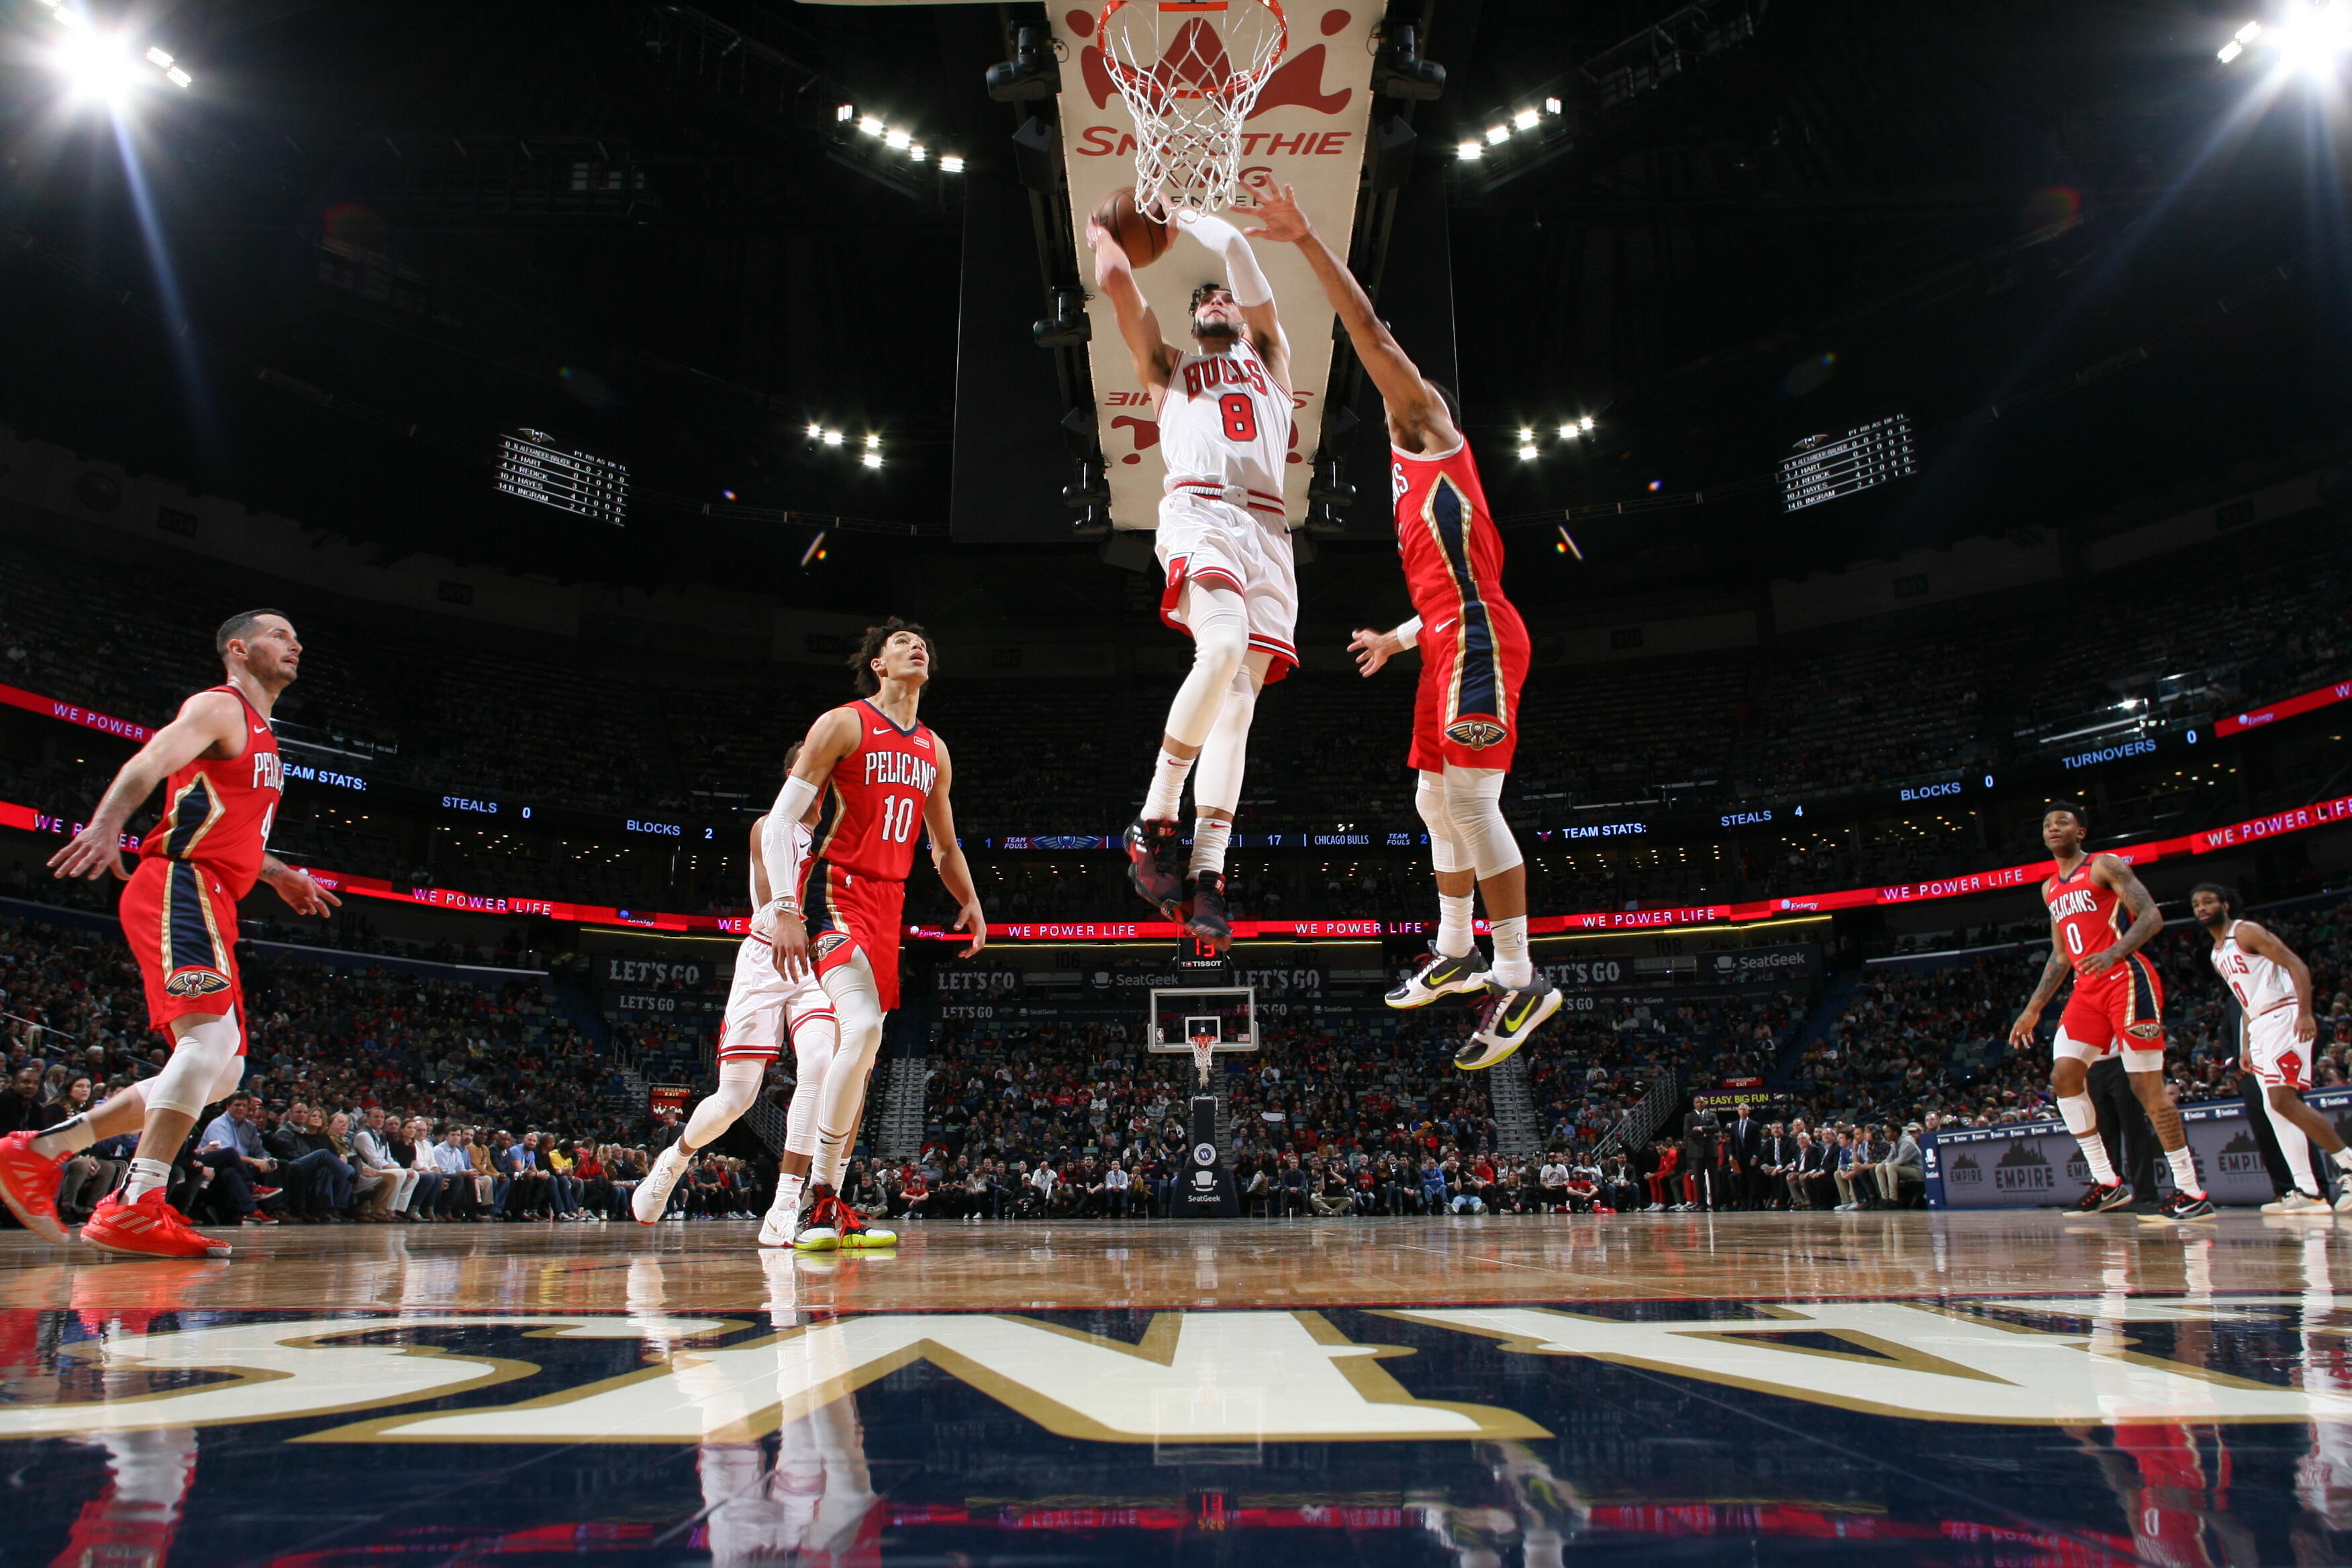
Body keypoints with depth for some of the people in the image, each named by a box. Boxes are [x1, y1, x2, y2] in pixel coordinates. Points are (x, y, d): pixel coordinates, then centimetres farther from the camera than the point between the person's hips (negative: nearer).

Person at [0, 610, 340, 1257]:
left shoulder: (262, 736, 27)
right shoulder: (220, 707, -1)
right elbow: (150, 761, -21)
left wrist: (275, 872, 33)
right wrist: (106, 825, -37)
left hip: (211, 905, 10)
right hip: (178, 888, -10)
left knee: (220, 1072, 7)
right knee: (212, 1036, -24)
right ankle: (135, 1208, -25)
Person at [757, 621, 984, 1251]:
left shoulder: (934, 750, 16)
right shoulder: (843, 725, -4)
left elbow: (944, 845, 26)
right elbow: (779, 821, -10)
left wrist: (970, 902, 10)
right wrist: (784, 910, -20)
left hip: (887, 903, 7)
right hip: (834, 892, -7)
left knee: (861, 1053, 8)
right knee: (862, 1028, -25)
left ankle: (832, 1206, 17)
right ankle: (819, 1199, -16)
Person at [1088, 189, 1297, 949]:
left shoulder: (1269, 358, 32)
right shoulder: (1168, 366, 30)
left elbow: (1240, 253, 22)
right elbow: (1118, 283, 19)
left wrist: (1192, 221, 36)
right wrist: (1105, 235, 37)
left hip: (1268, 528, 3)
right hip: (1198, 511, -2)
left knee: (1239, 694, -9)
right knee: (1224, 648, -30)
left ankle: (1207, 871, -15)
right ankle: (1155, 821, -23)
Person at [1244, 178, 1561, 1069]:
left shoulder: (1433, 435, 6)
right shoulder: (1419, 476, 30)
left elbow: (1371, 334, -3)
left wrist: (1307, 241, -3)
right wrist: (1399, 639, 39)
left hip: (1477, 642, -11)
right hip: (1451, 645, 11)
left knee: (1471, 800, -15)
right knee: (1438, 803, 15)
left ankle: (1522, 983, -12)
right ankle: (1455, 955, 27)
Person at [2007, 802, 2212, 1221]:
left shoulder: (2104, 867, -2)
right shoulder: (2050, 888, 19)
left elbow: (2152, 917, -12)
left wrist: (2114, 952, -30)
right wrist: (2034, 1009, 19)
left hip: (2127, 979, -7)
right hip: (2087, 990, 7)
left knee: (2147, 1084, -7)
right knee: (2063, 1075, -4)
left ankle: (2192, 1193, 1)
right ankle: (2107, 1182, 3)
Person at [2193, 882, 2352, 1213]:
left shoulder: (2246, 932, -5)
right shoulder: (2217, 955, 21)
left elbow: (2297, 965, -13)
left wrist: (2305, 1012, -25)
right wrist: (2245, 1046, 20)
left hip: (2284, 1017, -10)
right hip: (2259, 1027, 10)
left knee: (2282, 1099, -20)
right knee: (2273, 1108, 3)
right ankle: (2307, 1192, 2)